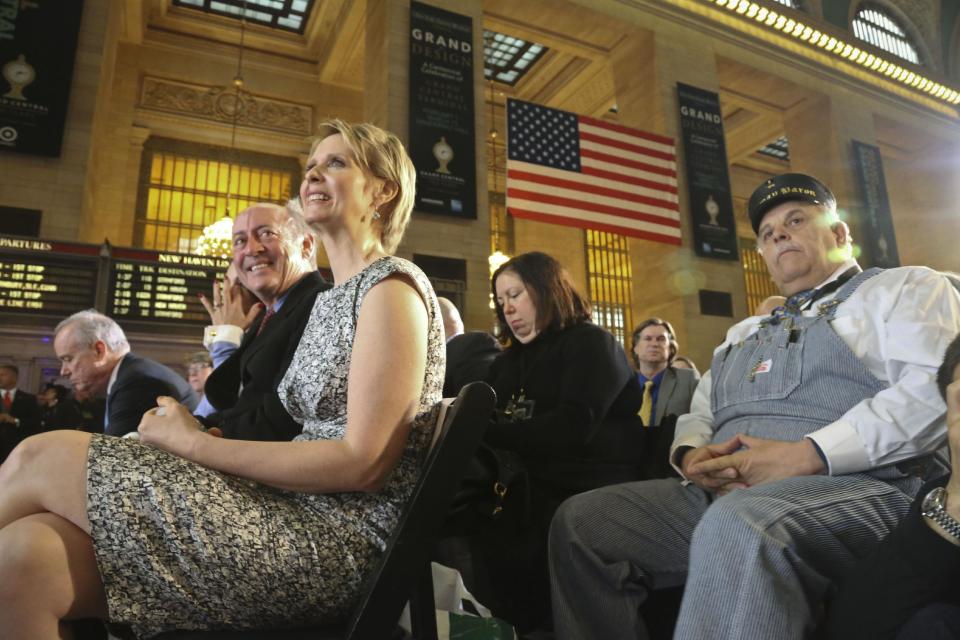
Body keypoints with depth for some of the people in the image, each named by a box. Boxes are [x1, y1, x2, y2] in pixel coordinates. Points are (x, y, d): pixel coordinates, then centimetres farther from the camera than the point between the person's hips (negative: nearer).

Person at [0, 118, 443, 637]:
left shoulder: (393, 286, -8)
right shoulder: (329, 298, 18)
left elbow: (364, 462, -16)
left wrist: (194, 444, -10)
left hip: (344, 538, -7)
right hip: (292, 519, 7)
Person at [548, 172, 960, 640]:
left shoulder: (905, 289, 11)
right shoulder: (743, 333, 29)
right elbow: (698, 415, 26)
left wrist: (809, 454, -18)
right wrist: (692, 455, 1)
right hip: (720, 495, 6)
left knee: (737, 527, -40)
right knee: (580, 520, -11)